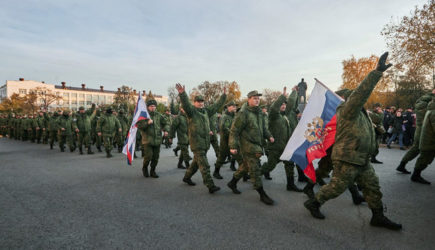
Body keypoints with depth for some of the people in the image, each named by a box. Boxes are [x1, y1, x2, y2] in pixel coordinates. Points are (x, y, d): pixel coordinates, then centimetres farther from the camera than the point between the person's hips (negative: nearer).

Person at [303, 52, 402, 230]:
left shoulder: (360, 113, 12)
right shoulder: (348, 111, -19)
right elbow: (362, 92, -31)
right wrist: (378, 71, -34)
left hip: (362, 161, 10)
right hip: (347, 160, -10)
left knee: (372, 187, 15)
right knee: (337, 187, 2)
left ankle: (378, 217, 31)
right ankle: (313, 203, 20)